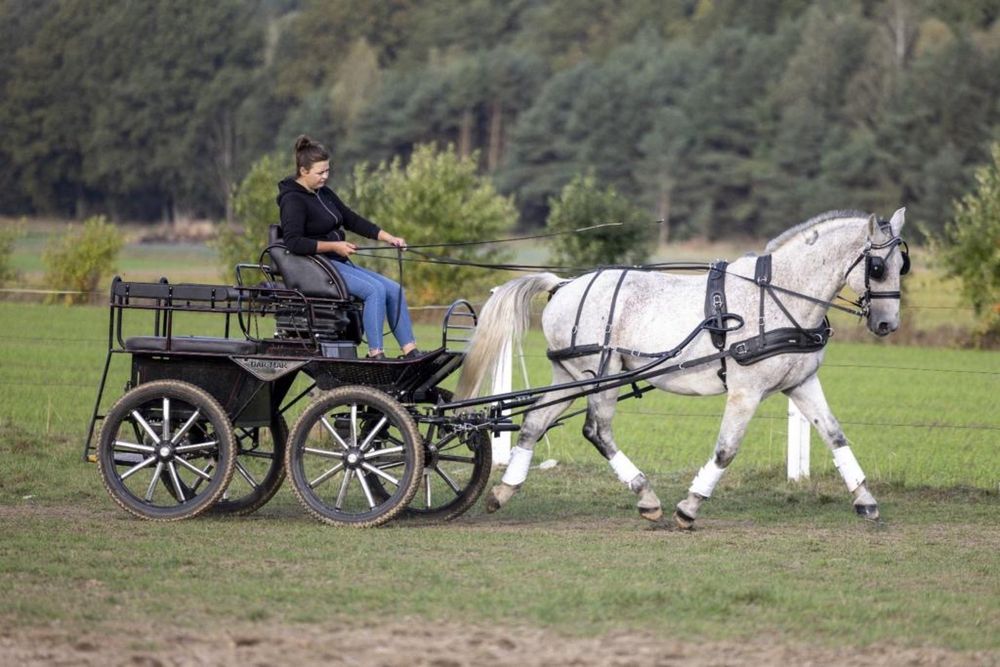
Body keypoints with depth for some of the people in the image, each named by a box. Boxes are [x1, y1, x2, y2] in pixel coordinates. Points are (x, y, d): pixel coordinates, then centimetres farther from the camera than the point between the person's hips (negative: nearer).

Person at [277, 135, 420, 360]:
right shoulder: (293, 200, -11)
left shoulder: (324, 194, 16)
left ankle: (411, 352, -8)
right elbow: (293, 242, -22)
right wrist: (334, 246, -23)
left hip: (340, 263, 9)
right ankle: (375, 354, -26)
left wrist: (388, 237, 12)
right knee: (375, 289, -26)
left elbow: (352, 220, 21)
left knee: (394, 290, -5)